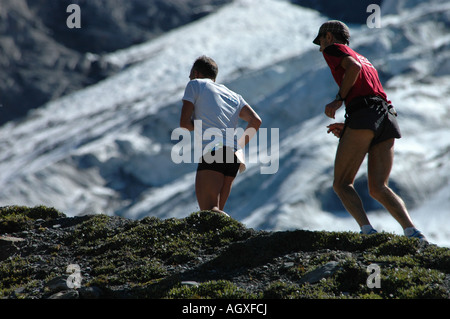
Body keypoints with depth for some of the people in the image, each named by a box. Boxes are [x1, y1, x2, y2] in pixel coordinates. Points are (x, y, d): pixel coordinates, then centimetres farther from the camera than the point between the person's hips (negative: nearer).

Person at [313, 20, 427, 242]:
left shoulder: (333, 49, 14)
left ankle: (367, 230, -23)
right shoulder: (365, 60, 36)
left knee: (342, 184, -1)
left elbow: (353, 67, -9)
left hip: (363, 112, -7)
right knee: (378, 188, 5)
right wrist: (347, 128, 24)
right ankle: (412, 231, -17)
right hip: (388, 117, 7)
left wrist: (339, 99, -1)